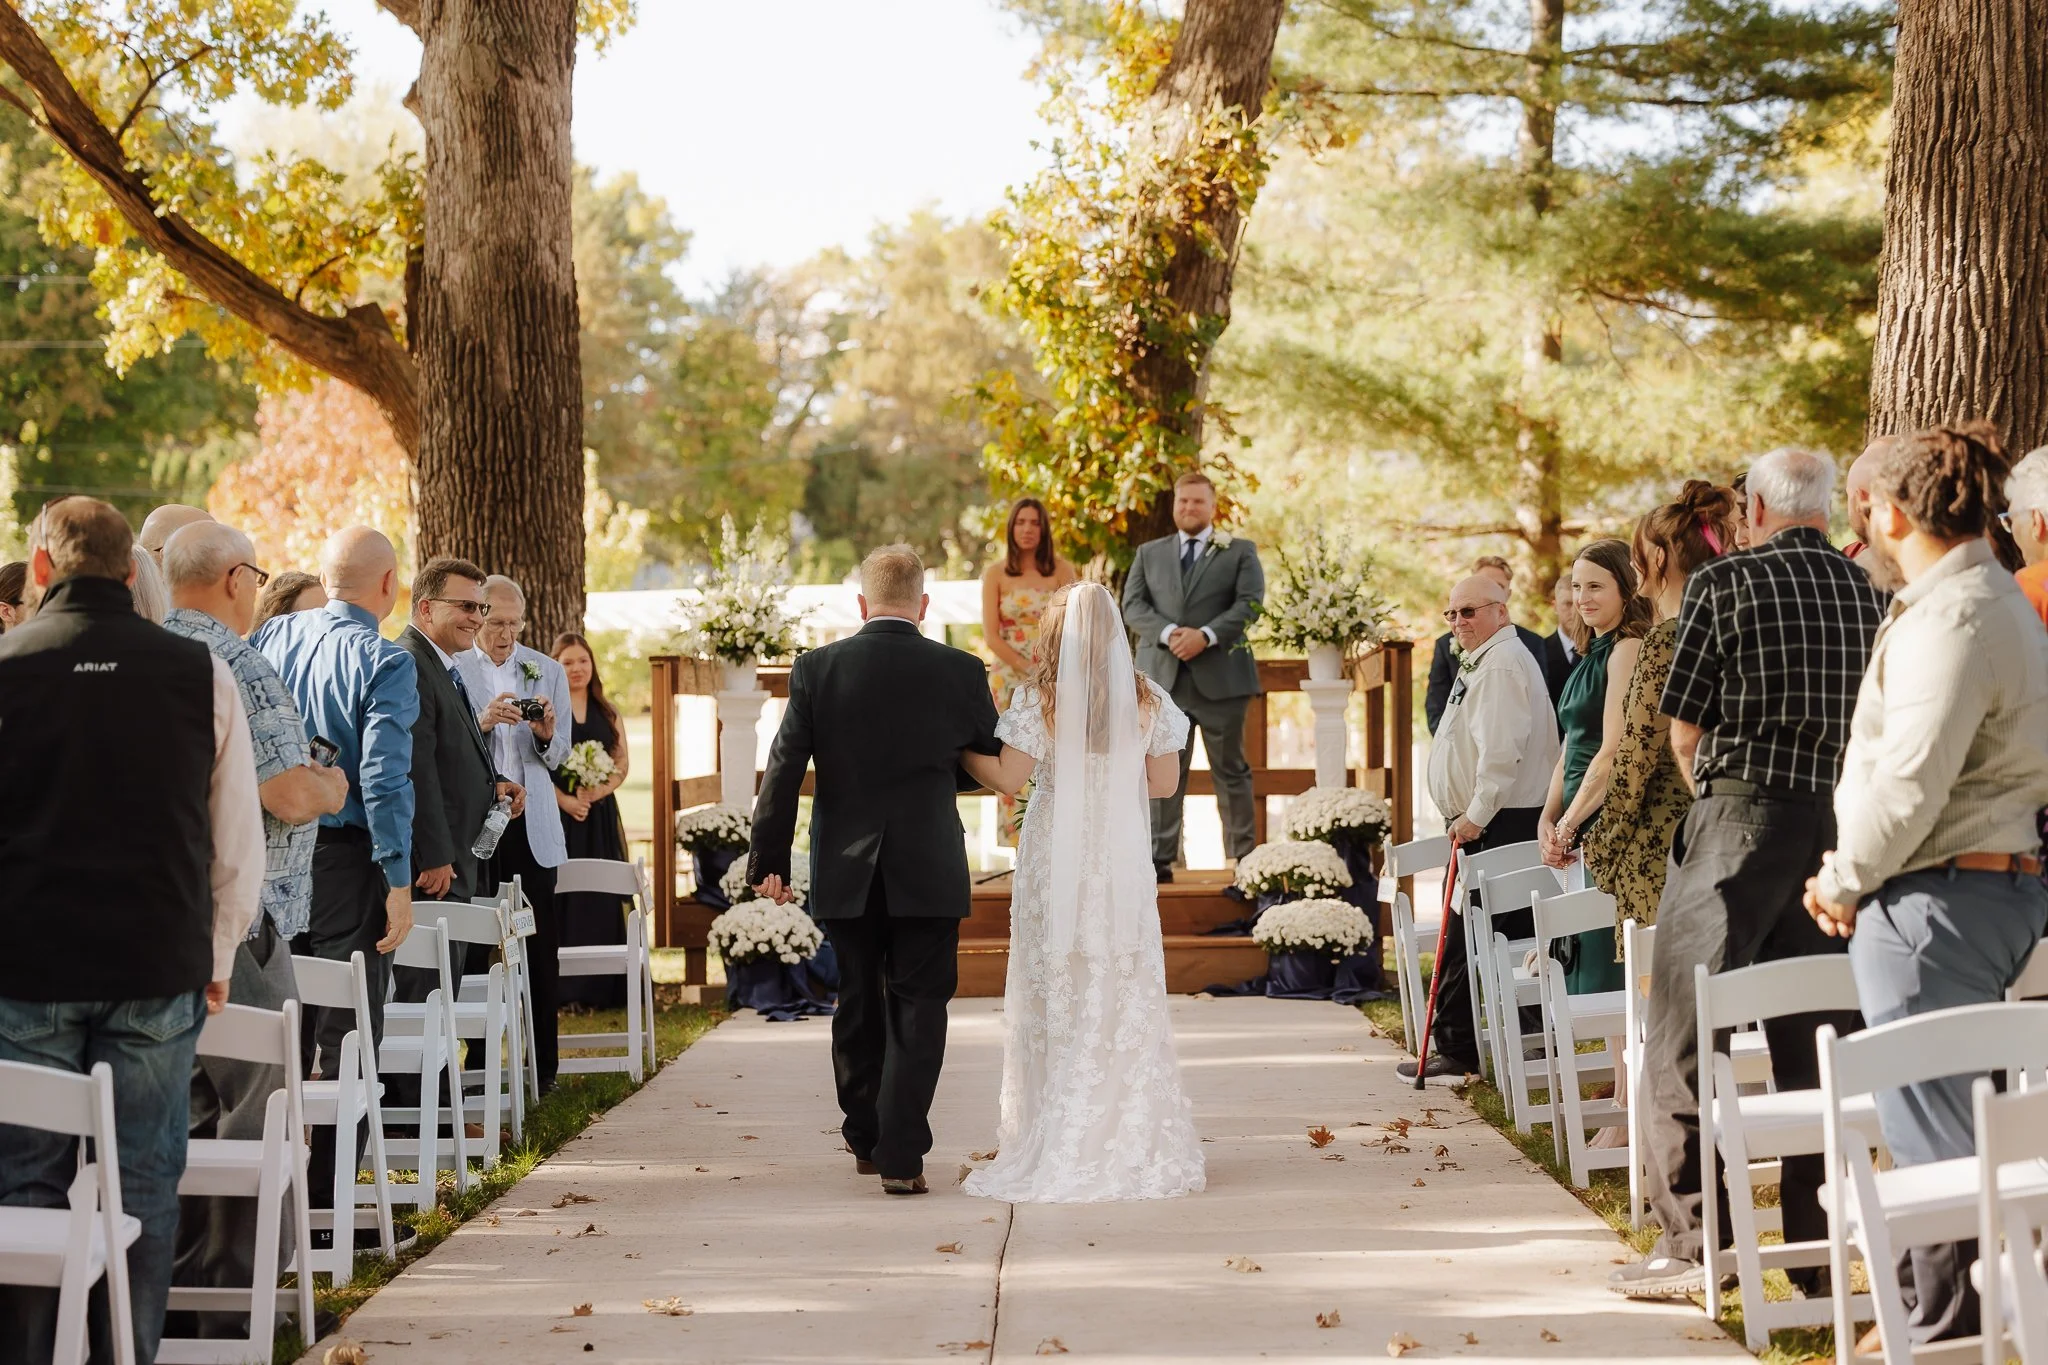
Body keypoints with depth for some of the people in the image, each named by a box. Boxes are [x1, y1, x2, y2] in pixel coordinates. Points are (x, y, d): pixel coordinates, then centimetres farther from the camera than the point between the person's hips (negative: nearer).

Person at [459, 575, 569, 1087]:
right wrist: (482, 722, -19)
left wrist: (546, 736, -10)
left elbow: (559, 755, 11)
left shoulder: (547, 671, 12)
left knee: (540, 946, -1)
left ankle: (543, 1064, 4)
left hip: (530, 821, 2)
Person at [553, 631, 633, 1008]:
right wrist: (564, 799, -18)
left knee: (602, 899, 1)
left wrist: (597, 792, -9)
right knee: (560, 898, -6)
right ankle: (560, 988, -5)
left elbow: (623, 762, 8)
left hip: (600, 814, 4)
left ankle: (601, 988, 4)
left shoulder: (607, 712, 14)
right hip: (557, 813, -4)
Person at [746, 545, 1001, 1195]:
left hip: (844, 872, 2)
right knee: (917, 1009, 4)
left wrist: (769, 859, 4)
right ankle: (901, 1156, -3)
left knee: (858, 1005, 17)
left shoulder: (816, 669, -5)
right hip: (929, 871, -2)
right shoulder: (960, 671, -6)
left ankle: (865, 1137, 31)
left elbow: (783, 770, -3)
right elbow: (997, 763, 6)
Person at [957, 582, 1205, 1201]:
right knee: (1126, 997, 8)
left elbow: (1009, 777, -10)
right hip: (1122, 862, 2)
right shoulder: (1147, 700, -1)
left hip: (1056, 864, -2)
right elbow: (1165, 782, 4)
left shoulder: (1038, 700, -8)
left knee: (1055, 998, 6)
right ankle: (1134, 1144, 9)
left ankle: (1057, 1148, 7)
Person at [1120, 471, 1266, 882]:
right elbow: (1133, 605, 5)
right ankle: (1161, 857, 2)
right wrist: (1168, 633, -13)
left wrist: (1206, 635, -17)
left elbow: (1249, 603, -4)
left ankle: (1243, 856, 8)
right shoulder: (1149, 553, 16)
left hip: (1219, 675, -2)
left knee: (1231, 769, 4)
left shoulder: (1240, 553, 9)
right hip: (1163, 675, 2)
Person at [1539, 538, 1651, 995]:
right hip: (1582, 827, 10)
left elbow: (1614, 751, -17)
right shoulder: (1592, 655, 19)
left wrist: (1568, 825, -12)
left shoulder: (1628, 648, -11)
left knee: (1603, 969, -11)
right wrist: (1549, 818, 6)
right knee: (1579, 970, 9)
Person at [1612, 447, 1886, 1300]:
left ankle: (1690, 1240, -2)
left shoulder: (1724, 584, -5)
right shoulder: (1868, 594, 8)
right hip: (1841, 821, 5)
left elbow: (1682, 727, 0)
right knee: (1817, 1038, 9)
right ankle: (1819, 1247, 11)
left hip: (1739, 819, -5)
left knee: (1686, 1030, 1)